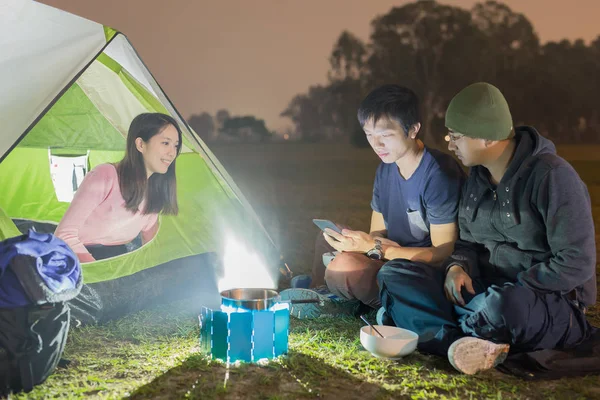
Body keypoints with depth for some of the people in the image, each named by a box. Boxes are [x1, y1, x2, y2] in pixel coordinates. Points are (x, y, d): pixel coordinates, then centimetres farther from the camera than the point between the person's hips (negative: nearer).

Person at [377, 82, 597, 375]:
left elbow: (576, 264, -19)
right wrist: (458, 267, -7)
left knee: (504, 306, -44)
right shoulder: (477, 177, 7)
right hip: (485, 289, 8)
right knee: (393, 275, -7)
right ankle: (469, 346, -28)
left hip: (551, 303, -7)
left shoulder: (552, 176, -16)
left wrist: (513, 291, -20)